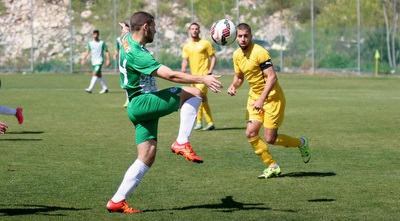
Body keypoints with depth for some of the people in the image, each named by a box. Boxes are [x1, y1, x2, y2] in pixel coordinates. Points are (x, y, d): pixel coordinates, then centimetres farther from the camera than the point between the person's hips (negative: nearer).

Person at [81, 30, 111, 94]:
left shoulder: (102, 42, -3)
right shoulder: (90, 43, 8)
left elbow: (106, 52, -1)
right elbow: (87, 52, 8)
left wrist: (108, 60, -10)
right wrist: (83, 59, -1)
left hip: (99, 61, -6)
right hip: (93, 61, 6)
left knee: (95, 74, -17)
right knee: (99, 75, 11)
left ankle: (90, 89, -22)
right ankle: (105, 88, 20)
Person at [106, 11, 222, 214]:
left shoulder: (127, 40, 6)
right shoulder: (137, 55, -23)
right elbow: (170, 75, -28)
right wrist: (202, 79, -29)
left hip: (139, 107, 10)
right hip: (142, 103, -10)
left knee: (147, 157, 6)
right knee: (193, 93, -13)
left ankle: (117, 201, 5)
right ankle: (182, 143, -14)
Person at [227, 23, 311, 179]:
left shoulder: (259, 52, -20)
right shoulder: (237, 55, 4)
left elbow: (272, 77, -23)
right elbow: (239, 77, 19)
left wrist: (262, 99, -29)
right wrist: (233, 86, -4)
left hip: (272, 97, -7)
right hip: (254, 97, 7)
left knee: (270, 139, -7)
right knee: (250, 133, -7)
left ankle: (301, 143, 21)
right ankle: (272, 167, 7)